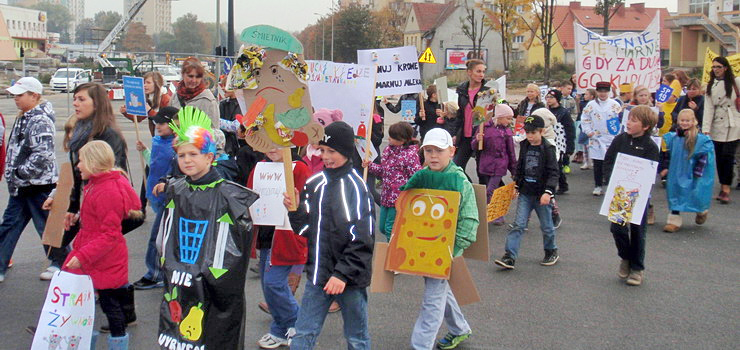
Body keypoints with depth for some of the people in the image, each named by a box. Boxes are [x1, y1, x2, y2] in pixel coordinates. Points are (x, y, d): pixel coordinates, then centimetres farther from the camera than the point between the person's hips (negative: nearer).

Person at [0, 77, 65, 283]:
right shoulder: (24, 118, 12)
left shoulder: (40, 121, -19)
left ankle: (61, 264, 21)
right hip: (21, 186, 10)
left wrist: (22, 173, -19)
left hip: (39, 185, -10)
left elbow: (42, 155, -27)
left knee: (47, 226, 4)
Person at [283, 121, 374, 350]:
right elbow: (306, 229, 10)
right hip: (317, 274, 5)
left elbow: (362, 240, -15)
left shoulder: (355, 187, -12)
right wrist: (295, 210, -8)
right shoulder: (314, 183, 6)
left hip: (349, 279, -5)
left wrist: (343, 274, -18)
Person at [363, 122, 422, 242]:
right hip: (386, 195, 8)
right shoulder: (388, 150, 8)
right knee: (382, 227, 16)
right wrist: (369, 166, 8)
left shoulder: (410, 154, -16)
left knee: (390, 228, -4)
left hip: (399, 196, -8)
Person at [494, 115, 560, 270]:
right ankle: (509, 257, -7)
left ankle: (551, 252, 33)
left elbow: (553, 172, -13)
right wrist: (516, 185, 18)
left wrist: (548, 192, -23)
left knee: (546, 226, 10)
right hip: (525, 193, 4)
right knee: (518, 225, -3)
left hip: (541, 194, -4)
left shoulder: (548, 148, -10)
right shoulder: (524, 146, 6)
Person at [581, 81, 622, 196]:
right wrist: (588, 131, -1)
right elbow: (584, 119, 9)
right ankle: (598, 186, 13)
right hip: (596, 139, 1)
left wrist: (618, 134, -4)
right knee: (597, 164, 4)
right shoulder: (591, 105, 5)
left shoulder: (615, 105, 2)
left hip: (611, 139, -1)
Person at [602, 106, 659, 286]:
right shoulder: (620, 139, 2)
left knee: (637, 231, 6)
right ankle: (625, 257, 27)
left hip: (639, 194, -3)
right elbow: (608, 162, 4)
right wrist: (612, 181, -10)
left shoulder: (650, 147, -8)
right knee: (616, 227, 0)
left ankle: (637, 268, 22)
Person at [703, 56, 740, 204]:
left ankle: (726, 189, -9)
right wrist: (706, 129, -4)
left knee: (728, 155, -11)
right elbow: (708, 108, 4)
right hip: (717, 126, 4)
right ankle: (724, 188, 13)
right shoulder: (710, 86, 11)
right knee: (719, 157, 3)